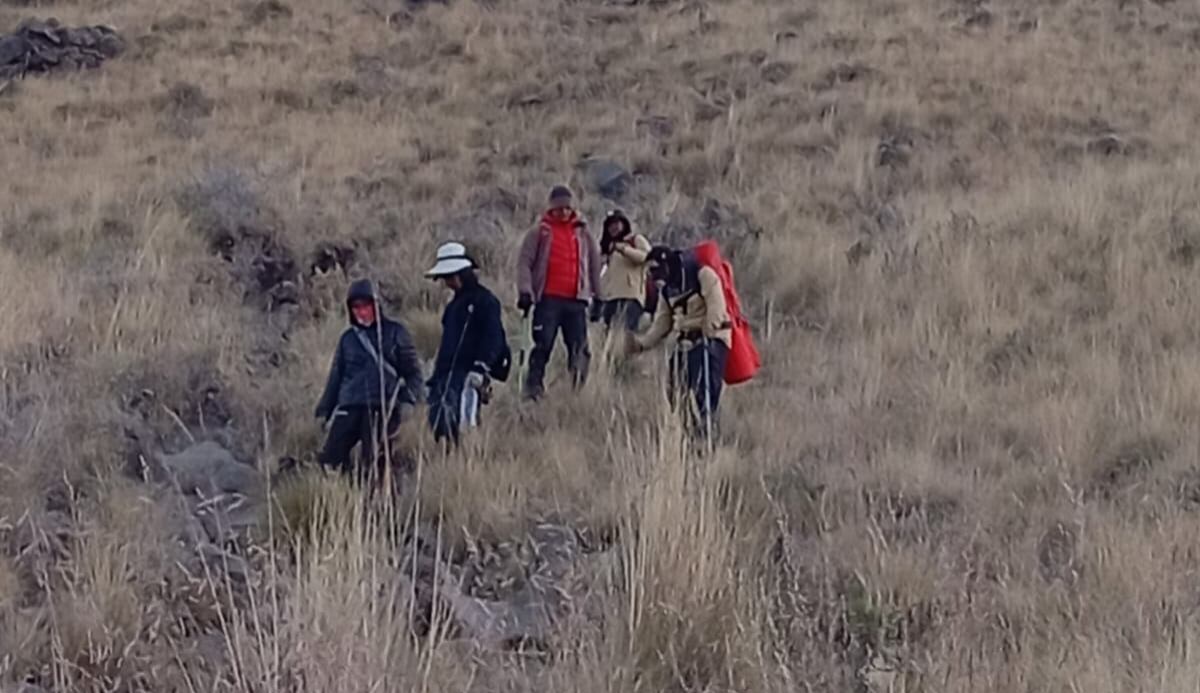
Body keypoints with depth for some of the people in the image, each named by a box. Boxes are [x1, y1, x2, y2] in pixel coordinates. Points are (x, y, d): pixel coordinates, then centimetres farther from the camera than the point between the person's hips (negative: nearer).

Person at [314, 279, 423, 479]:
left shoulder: (394, 333, 8)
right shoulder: (348, 338, 17)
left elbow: (413, 370, 8)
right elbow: (336, 376, 23)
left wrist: (409, 400, -6)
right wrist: (324, 410, 18)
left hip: (381, 408, -3)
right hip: (349, 406, 4)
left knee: (370, 461, -12)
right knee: (330, 458, -10)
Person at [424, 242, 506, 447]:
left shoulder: (485, 300, -4)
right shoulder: (455, 304, 24)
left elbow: (493, 338, -13)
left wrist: (481, 367, -22)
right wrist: (436, 376, 27)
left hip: (466, 376, -9)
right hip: (446, 375, 9)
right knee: (438, 422, 1)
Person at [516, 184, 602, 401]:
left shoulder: (583, 234, 15)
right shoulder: (540, 233, 7)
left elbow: (595, 265, 20)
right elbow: (524, 262, 2)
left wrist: (597, 295, 17)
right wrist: (525, 291, -9)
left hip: (576, 300, 3)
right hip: (548, 299, -3)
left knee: (579, 348, -1)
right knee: (543, 345, -9)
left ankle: (578, 389, 4)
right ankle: (533, 387, -6)